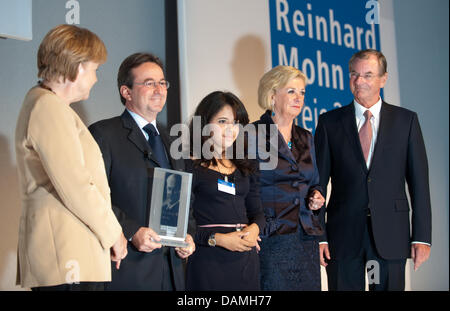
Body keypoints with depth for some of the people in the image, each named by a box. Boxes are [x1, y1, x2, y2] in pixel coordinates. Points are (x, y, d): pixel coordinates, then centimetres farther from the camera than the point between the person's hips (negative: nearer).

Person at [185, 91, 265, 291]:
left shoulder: (244, 167, 15)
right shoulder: (191, 167, -5)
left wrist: (254, 228, -4)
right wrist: (217, 239, -17)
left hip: (246, 259, 6)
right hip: (208, 260, -5)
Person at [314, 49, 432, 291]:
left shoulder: (406, 121, 5)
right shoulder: (329, 123, 5)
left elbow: (419, 181, 3)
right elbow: (318, 182, 4)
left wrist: (422, 237, -3)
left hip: (391, 234, 0)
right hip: (343, 235, 0)